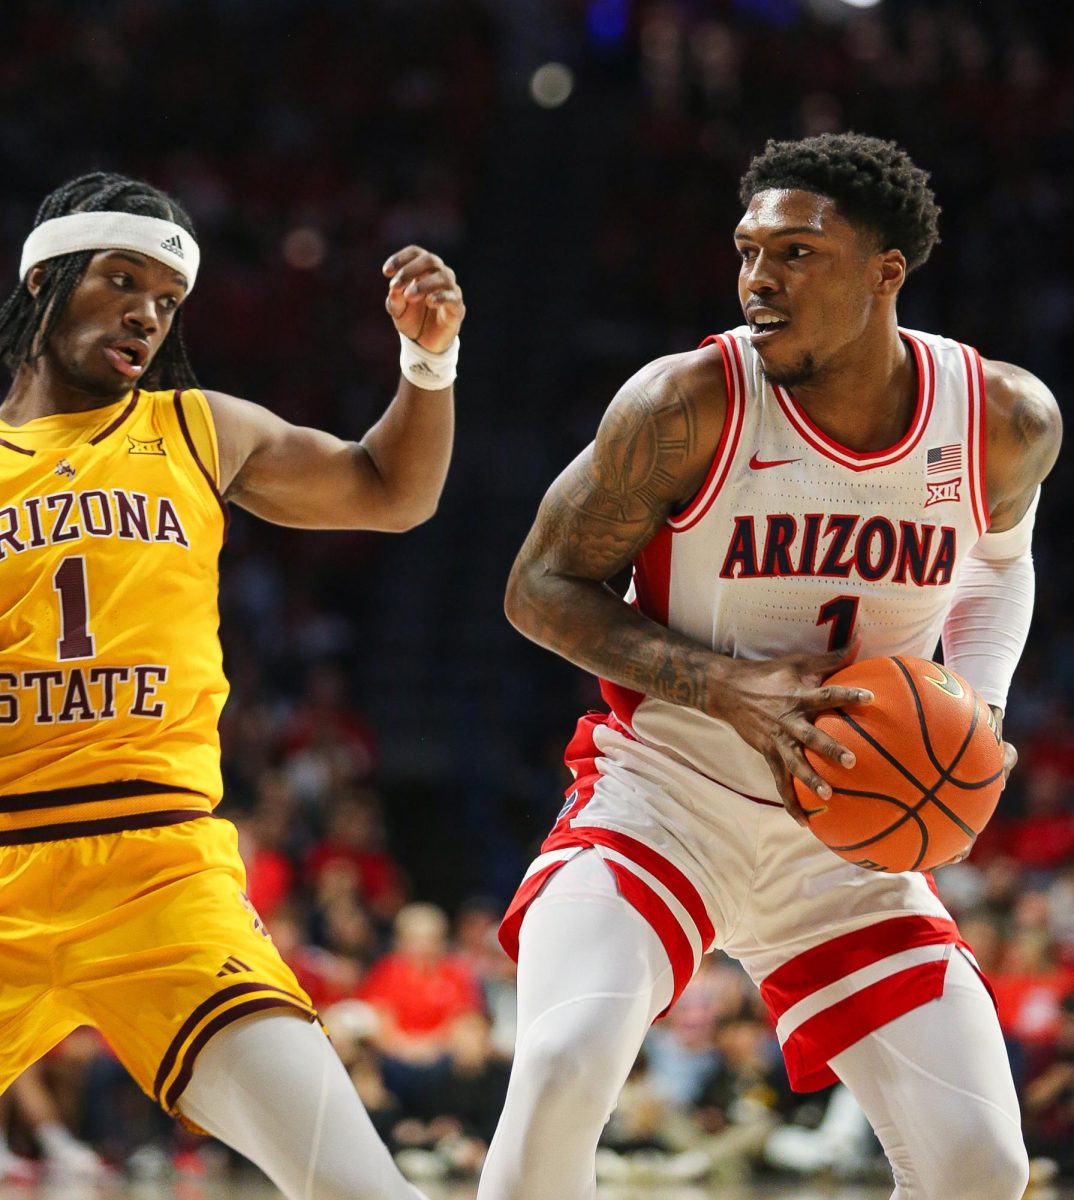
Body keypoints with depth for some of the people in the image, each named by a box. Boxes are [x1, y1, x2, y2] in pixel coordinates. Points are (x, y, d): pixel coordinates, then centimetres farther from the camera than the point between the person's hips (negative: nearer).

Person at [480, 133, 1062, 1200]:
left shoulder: (1009, 421, -6)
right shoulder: (688, 403, -17)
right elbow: (539, 589, -8)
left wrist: (978, 710, -4)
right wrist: (726, 688, -23)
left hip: (846, 840, 4)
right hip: (659, 791, -3)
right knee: (563, 1067, -31)